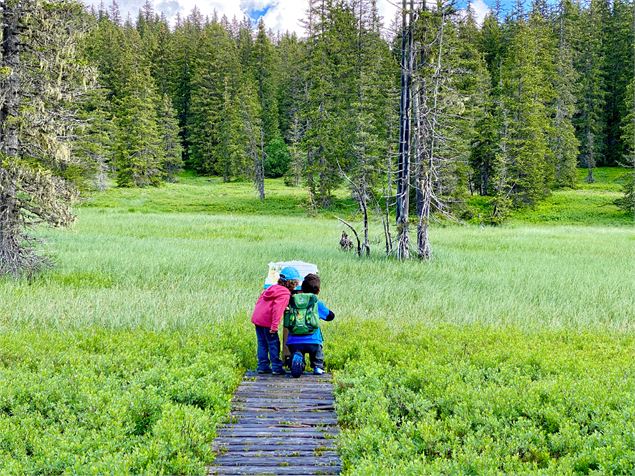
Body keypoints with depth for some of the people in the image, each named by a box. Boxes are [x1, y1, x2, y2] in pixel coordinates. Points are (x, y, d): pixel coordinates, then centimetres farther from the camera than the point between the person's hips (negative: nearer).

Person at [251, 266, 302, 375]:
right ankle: (276, 368, 2)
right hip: (267, 322, -8)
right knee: (273, 344, 0)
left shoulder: (273, 288, 16)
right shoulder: (285, 294, -11)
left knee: (262, 343, 14)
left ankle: (263, 366, 18)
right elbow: (277, 309, -22)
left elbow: (259, 300, 22)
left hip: (257, 318, 8)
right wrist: (275, 326, -24)